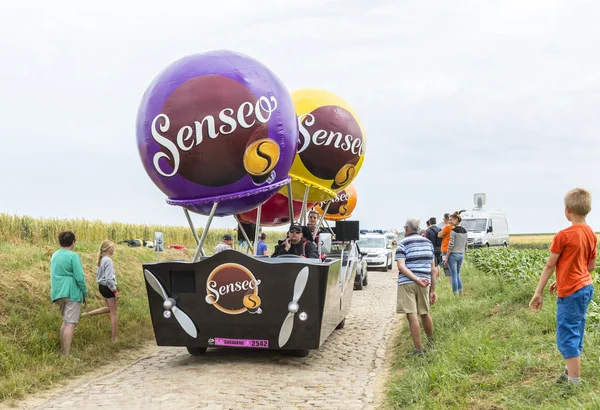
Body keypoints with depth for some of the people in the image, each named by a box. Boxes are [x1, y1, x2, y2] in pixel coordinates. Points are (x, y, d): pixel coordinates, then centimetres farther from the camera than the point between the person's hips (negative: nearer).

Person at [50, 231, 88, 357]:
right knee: (70, 323, -8)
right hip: (72, 293, -8)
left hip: (58, 293, 8)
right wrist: (85, 294, -4)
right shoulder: (73, 256, -12)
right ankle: (66, 355, -12)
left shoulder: (54, 255, 11)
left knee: (66, 321, 20)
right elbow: (80, 278, -14)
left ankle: (62, 351, 22)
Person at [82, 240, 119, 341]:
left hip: (102, 286, 9)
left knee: (110, 308, 25)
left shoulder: (101, 260, 9)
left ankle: (88, 314, 16)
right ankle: (114, 337, 6)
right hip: (108, 287, -9)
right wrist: (115, 291, -19)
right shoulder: (108, 260, -19)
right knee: (114, 313, 1)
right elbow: (109, 278, -24)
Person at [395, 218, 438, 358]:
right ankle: (430, 342, 37)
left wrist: (417, 280, -19)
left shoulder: (403, 244, -2)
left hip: (407, 283, -5)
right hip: (425, 282, 5)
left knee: (412, 316, -3)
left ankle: (419, 349, -2)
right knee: (425, 313, 21)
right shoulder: (428, 243, 13)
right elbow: (433, 268, 13)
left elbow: (401, 267, -16)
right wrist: (433, 290, 16)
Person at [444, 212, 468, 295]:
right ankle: (460, 293, 19)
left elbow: (450, 246, -15)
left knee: (454, 275, -1)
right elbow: (465, 246, 14)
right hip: (461, 255, 7)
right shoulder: (464, 231, 9)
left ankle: (455, 294, -1)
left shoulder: (453, 230, -13)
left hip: (453, 255, -7)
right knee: (458, 274, 19)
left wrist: (446, 258, -11)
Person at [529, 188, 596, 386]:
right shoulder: (591, 234, 6)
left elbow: (550, 266, -12)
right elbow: (591, 266, 14)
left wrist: (538, 292, -5)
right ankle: (572, 373, 27)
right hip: (586, 288, 8)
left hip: (571, 293, -8)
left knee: (567, 336, -4)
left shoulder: (564, 235, -17)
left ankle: (575, 383, -3)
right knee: (575, 333, 17)